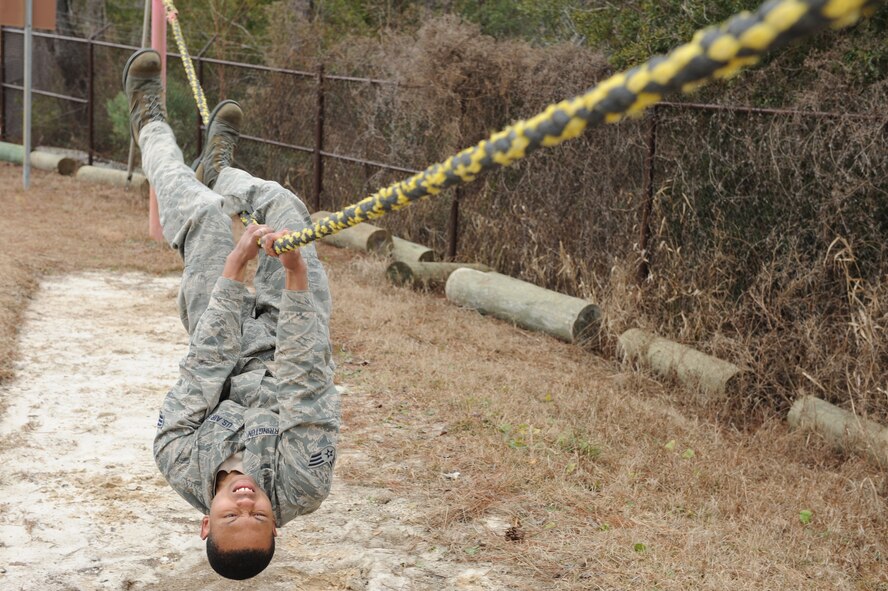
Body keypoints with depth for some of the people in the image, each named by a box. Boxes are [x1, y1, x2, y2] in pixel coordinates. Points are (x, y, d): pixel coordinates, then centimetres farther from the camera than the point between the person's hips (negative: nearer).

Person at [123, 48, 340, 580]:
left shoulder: (183, 464, -37)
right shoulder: (304, 485, -40)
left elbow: (205, 366, -35)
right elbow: (308, 377, -41)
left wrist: (234, 267, -38)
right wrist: (296, 272, -50)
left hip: (231, 343, 0)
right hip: (287, 339, 0)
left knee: (202, 212, -5)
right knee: (280, 203, -1)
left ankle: (152, 125, 31)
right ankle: (219, 171, 39)